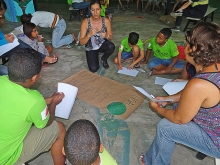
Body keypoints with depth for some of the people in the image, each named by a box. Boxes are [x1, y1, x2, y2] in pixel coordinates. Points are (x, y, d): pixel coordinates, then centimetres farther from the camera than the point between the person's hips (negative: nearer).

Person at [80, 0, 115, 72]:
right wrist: (89, 35, -39)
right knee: (93, 69, -17)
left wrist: (106, 36, -30)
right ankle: (94, 56, 18)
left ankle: (104, 59, 2)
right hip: (91, 48, -1)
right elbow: (82, 42, -20)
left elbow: (111, 37, -6)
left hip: (102, 44, 2)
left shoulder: (106, 21, -16)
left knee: (111, 46, -33)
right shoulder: (85, 22, -21)